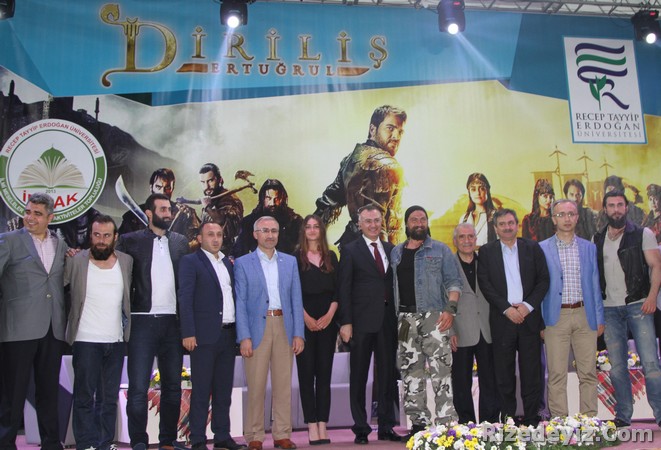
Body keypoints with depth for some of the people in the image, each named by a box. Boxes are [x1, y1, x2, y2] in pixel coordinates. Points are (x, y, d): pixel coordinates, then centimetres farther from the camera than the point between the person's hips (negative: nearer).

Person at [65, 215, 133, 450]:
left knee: (109, 398, 10)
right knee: (84, 397, 2)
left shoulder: (126, 261, 5)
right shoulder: (75, 261, -3)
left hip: (116, 341, 3)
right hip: (85, 340, -3)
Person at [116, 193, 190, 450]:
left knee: (173, 385, 10)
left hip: (173, 321, 3)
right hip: (143, 321, -3)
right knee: (138, 386, -2)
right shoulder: (131, 241, 3)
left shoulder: (181, 242, 11)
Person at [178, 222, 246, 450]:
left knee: (224, 389, 11)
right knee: (201, 390, -1)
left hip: (228, 334, 6)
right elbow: (185, 298, -8)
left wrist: (238, 331, 8)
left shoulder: (228, 263, 17)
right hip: (205, 335, -6)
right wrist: (188, 333, -15)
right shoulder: (190, 261, -1)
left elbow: (232, 295, 16)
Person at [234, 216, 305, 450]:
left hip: (284, 327, 3)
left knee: (284, 384, 5)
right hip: (257, 328, -2)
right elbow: (240, 303, 0)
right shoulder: (243, 263, 4)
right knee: (256, 385, 0)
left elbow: (296, 299, 9)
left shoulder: (290, 262, 12)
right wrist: (244, 337, -9)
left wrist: (298, 333, 1)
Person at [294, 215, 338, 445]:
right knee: (306, 373, -1)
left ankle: (322, 427, 4)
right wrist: (306, 318, -10)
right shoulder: (295, 258, 3)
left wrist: (330, 315, -5)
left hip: (327, 320, 3)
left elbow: (337, 289, 8)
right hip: (304, 321, -2)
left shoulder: (331, 257, 12)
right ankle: (312, 426, 2)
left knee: (324, 373, 2)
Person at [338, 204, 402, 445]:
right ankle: (361, 428, 14)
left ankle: (386, 427, 20)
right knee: (359, 376, 5)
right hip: (362, 321, -4)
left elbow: (395, 283, 12)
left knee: (387, 375, 9)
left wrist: (398, 316, 3)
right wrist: (346, 323, -12)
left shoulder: (391, 249, 12)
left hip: (388, 320, 4)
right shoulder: (350, 250, 0)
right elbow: (344, 289, -4)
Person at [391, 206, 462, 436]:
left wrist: (450, 308, -12)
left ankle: (446, 422, -5)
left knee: (441, 370, -9)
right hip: (406, 318, 4)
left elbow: (453, 282, 1)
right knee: (411, 372, 6)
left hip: (434, 316, -4)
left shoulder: (440, 250, 5)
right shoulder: (396, 253, 15)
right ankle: (418, 422, 15)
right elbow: (393, 285, 16)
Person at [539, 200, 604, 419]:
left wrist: (599, 319, 7)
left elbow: (595, 285, 12)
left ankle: (589, 419, 15)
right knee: (557, 374, 0)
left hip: (585, 315, 2)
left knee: (588, 372, 5)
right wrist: (539, 322, -3)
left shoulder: (589, 248, 11)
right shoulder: (542, 249, 3)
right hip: (556, 317, -2)